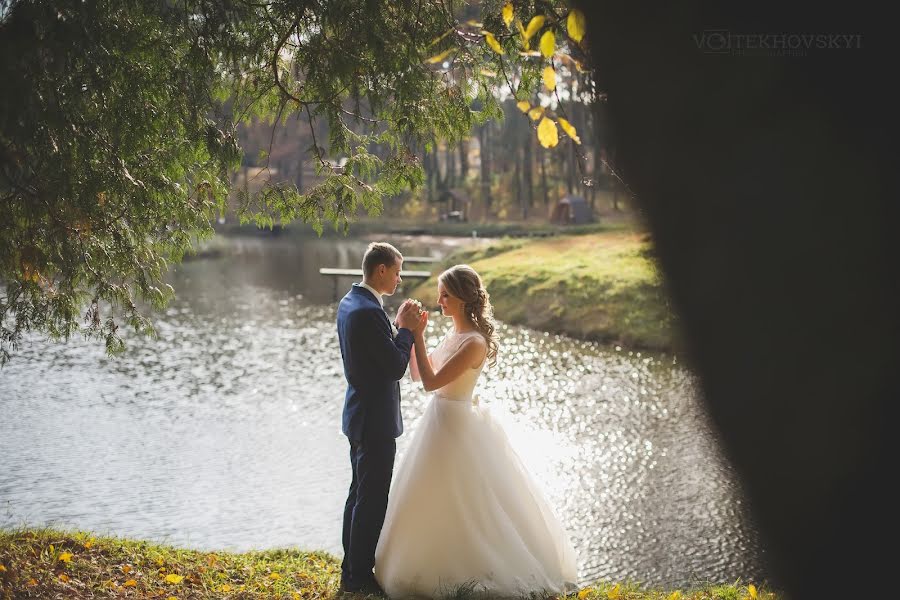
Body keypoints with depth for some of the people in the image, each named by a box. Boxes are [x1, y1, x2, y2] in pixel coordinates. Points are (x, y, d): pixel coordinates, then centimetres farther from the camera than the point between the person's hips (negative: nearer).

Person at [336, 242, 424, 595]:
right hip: (376, 419, -10)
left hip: (360, 416, 10)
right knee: (372, 499, -2)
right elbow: (397, 366, -22)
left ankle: (352, 571, 26)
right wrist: (406, 329, -10)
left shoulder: (350, 303, 9)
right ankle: (360, 577, 5)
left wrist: (398, 327, 5)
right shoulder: (368, 312, -23)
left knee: (360, 494, 17)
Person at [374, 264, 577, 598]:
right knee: (446, 505, 19)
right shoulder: (455, 335, 6)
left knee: (457, 506, 2)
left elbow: (431, 382, -24)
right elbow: (418, 374, 10)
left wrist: (418, 336, -22)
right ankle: (446, 567, 32)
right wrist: (409, 334, 0)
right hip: (443, 420, 10)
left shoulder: (474, 342, -22)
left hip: (455, 424, -10)